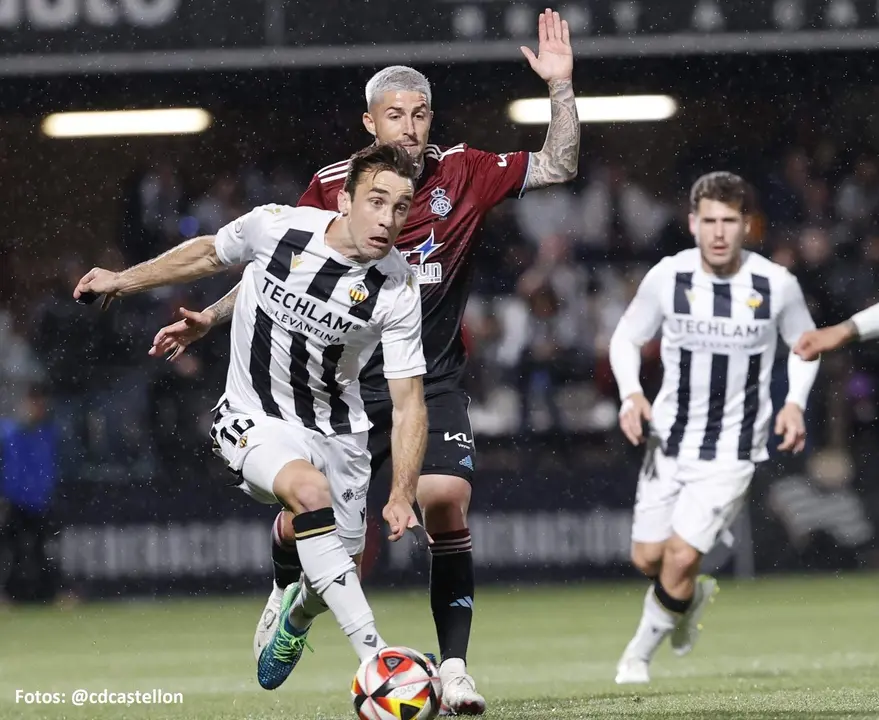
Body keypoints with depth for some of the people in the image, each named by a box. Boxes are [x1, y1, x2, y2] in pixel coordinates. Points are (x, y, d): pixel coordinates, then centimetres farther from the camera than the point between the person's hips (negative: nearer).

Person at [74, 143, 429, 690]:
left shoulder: (398, 291, -18)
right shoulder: (275, 226, -19)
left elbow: (408, 403, -14)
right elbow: (209, 254, 4)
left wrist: (402, 496, -26)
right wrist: (125, 280, 16)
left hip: (337, 430, 2)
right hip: (254, 419, -2)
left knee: (340, 572, 9)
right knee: (310, 490, -33)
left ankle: (296, 617, 50)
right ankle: (375, 658, -36)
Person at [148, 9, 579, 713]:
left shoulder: (462, 172, -2)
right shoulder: (332, 187, -2)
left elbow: (558, 167, -2)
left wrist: (561, 85, -12)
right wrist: (210, 319, 4)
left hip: (435, 384, 0)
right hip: (348, 383, 0)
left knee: (447, 503, -20)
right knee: (304, 516, -2)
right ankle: (288, 591, 36)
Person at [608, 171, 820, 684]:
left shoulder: (776, 284, -10)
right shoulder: (668, 277, -9)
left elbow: (805, 344, 9)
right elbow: (627, 338, 6)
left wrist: (795, 403, -8)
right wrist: (631, 394, -12)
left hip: (732, 450, -2)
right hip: (670, 437, 2)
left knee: (681, 557, -13)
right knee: (647, 558, 5)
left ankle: (640, 654, 11)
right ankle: (694, 594, 41)